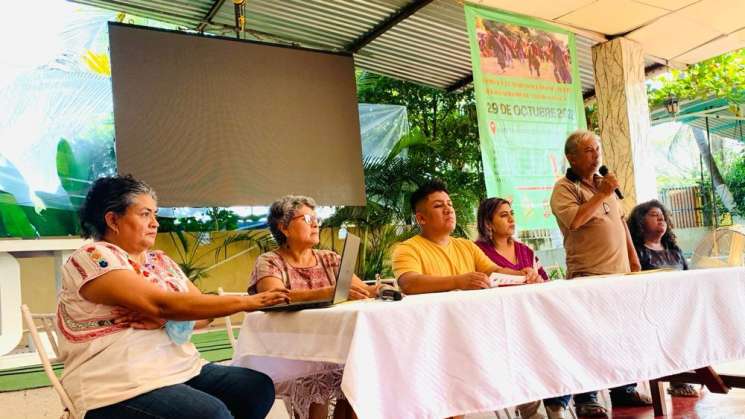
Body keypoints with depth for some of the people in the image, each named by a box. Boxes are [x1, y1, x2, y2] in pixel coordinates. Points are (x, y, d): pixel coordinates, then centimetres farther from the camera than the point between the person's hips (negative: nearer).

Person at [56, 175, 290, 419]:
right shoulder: (92, 258, -9)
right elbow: (162, 304, -21)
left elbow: (201, 307, 4)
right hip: (123, 387, -7)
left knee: (258, 386, -10)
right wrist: (246, 302, -20)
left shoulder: (160, 261, 14)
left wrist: (163, 316, -18)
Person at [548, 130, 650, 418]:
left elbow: (621, 222, 22)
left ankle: (624, 390, 25)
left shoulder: (604, 183, 18)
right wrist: (602, 195, -16)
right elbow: (573, 220, -23)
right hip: (588, 276, -7)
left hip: (620, 272, 7)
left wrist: (633, 258, 16)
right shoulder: (564, 188, -5)